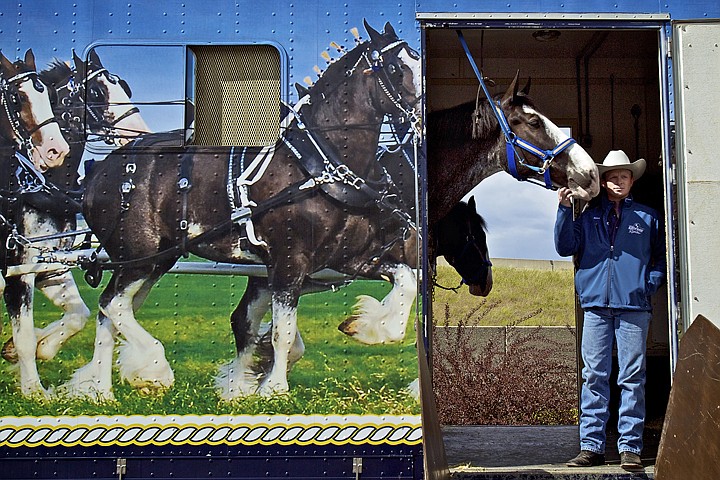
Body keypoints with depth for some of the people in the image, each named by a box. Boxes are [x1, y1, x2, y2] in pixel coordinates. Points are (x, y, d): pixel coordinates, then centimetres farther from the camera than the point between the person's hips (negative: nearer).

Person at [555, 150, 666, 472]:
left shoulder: (647, 217, 13)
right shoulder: (588, 217, 13)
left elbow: (662, 257, 16)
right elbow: (566, 247, 1)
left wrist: (650, 283, 0)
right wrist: (565, 210, -8)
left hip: (634, 306, -1)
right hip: (596, 305, 1)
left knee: (632, 378, -1)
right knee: (594, 377, 0)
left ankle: (630, 447, 5)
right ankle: (591, 446, 4)